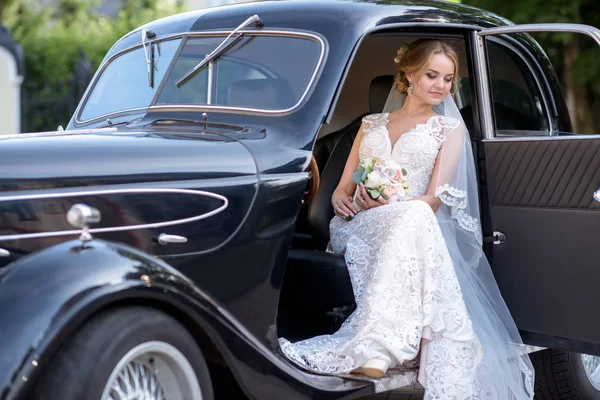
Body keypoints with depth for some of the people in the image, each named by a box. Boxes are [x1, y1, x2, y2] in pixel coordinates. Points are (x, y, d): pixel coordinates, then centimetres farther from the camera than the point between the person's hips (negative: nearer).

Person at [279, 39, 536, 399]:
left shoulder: (450, 129, 17)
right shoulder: (371, 124, 26)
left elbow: (434, 200, 2)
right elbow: (343, 188, 22)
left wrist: (387, 204, -17)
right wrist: (342, 199, -5)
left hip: (415, 228, -1)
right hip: (361, 226, 1)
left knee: (413, 220, -41)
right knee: (411, 218, -37)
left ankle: (374, 352, -54)